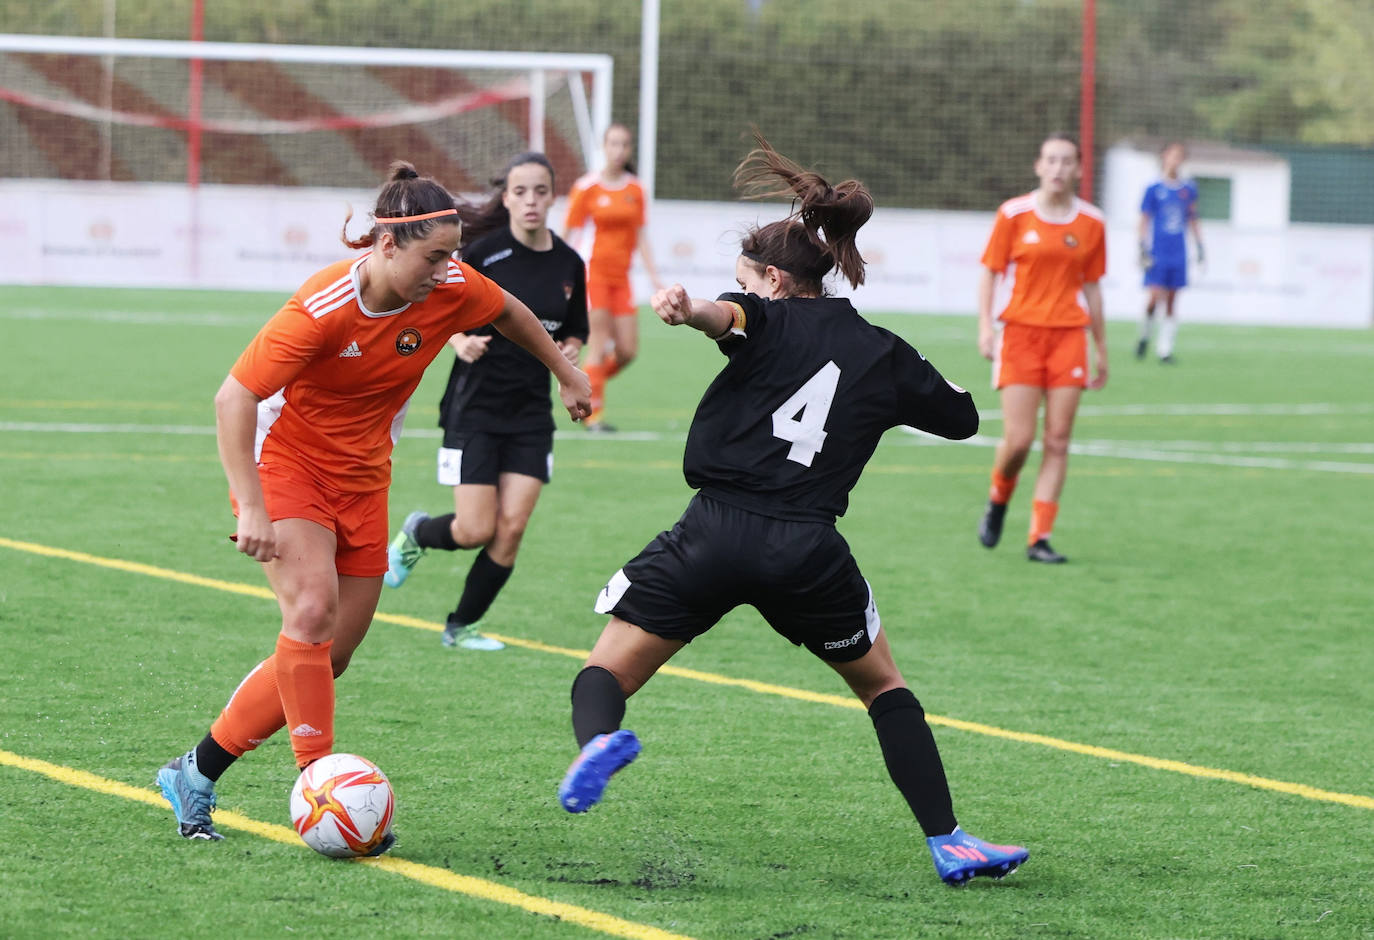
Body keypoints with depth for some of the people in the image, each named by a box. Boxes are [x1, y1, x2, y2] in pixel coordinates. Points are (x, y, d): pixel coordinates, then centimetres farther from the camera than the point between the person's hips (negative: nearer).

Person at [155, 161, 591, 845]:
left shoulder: (451, 289, -12)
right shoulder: (323, 307, -28)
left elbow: (510, 313, 12)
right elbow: (234, 398, -25)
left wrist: (566, 373, 26)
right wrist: (251, 509, -32)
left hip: (361, 480, 6)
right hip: (284, 462, -6)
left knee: (330, 655, 2)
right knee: (313, 609, -28)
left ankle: (196, 774, 12)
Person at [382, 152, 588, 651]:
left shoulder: (569, 264, 3)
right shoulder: (483, 250, -11)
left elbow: (574, 331, 17)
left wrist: (569, 349, -5)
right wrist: (460, 342, -21)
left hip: (531, 413, 4)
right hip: (475, 405, -4)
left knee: (511, 527, -6)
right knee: (476, 530, -8)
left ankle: (462, 627, 13)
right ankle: (415, 534, 27)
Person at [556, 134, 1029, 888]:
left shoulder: (769, 321, 7)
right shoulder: (880, 353, 16)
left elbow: (728, 316, -19)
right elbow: (963, 417, 28)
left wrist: (689, 309, -43)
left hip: (715, 536, -3)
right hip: (809, 551, 3)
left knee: (606, 673, 6)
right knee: (883, 687, 24)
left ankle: (598, 739, -30)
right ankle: (949, 845, 15)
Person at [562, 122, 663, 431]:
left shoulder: (636, 190, 9)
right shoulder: (586, 188, -4)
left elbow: (641, 236, 13)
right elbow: (570, 235, -2)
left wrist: (653, 276, 6)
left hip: (620, 275, 5)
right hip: (592, 271, -5)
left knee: (628, 351, 0)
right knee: (599, 344, -10)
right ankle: (593, 413, -1)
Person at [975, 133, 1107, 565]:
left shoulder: (1091, 222, 6)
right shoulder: (1014, 214, 0)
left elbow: (1092, 287, 13)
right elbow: (989, 271, 4)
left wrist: (1101, 350, 14)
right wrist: (985, 326, -8)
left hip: (1069, 335, 2)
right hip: (1020, 332, -2)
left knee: (1057, 441, -3)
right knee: (1019, 439, -9)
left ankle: (1040, 538, 1)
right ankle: (998, 499, 23)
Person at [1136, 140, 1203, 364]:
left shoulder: (1188, 189, 8)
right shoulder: (1154, 189, -2)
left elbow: (1193, 220, 17)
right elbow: (1144, 221, -1)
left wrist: (1200, 247, 13)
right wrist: (1144, 251, -7)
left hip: (1178, 254, 3)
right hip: (1157, 253, -3)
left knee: (1171, 303, 4)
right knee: (1154, 298, -14)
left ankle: (1165, 350, 8)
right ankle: (1144, 336, 11)